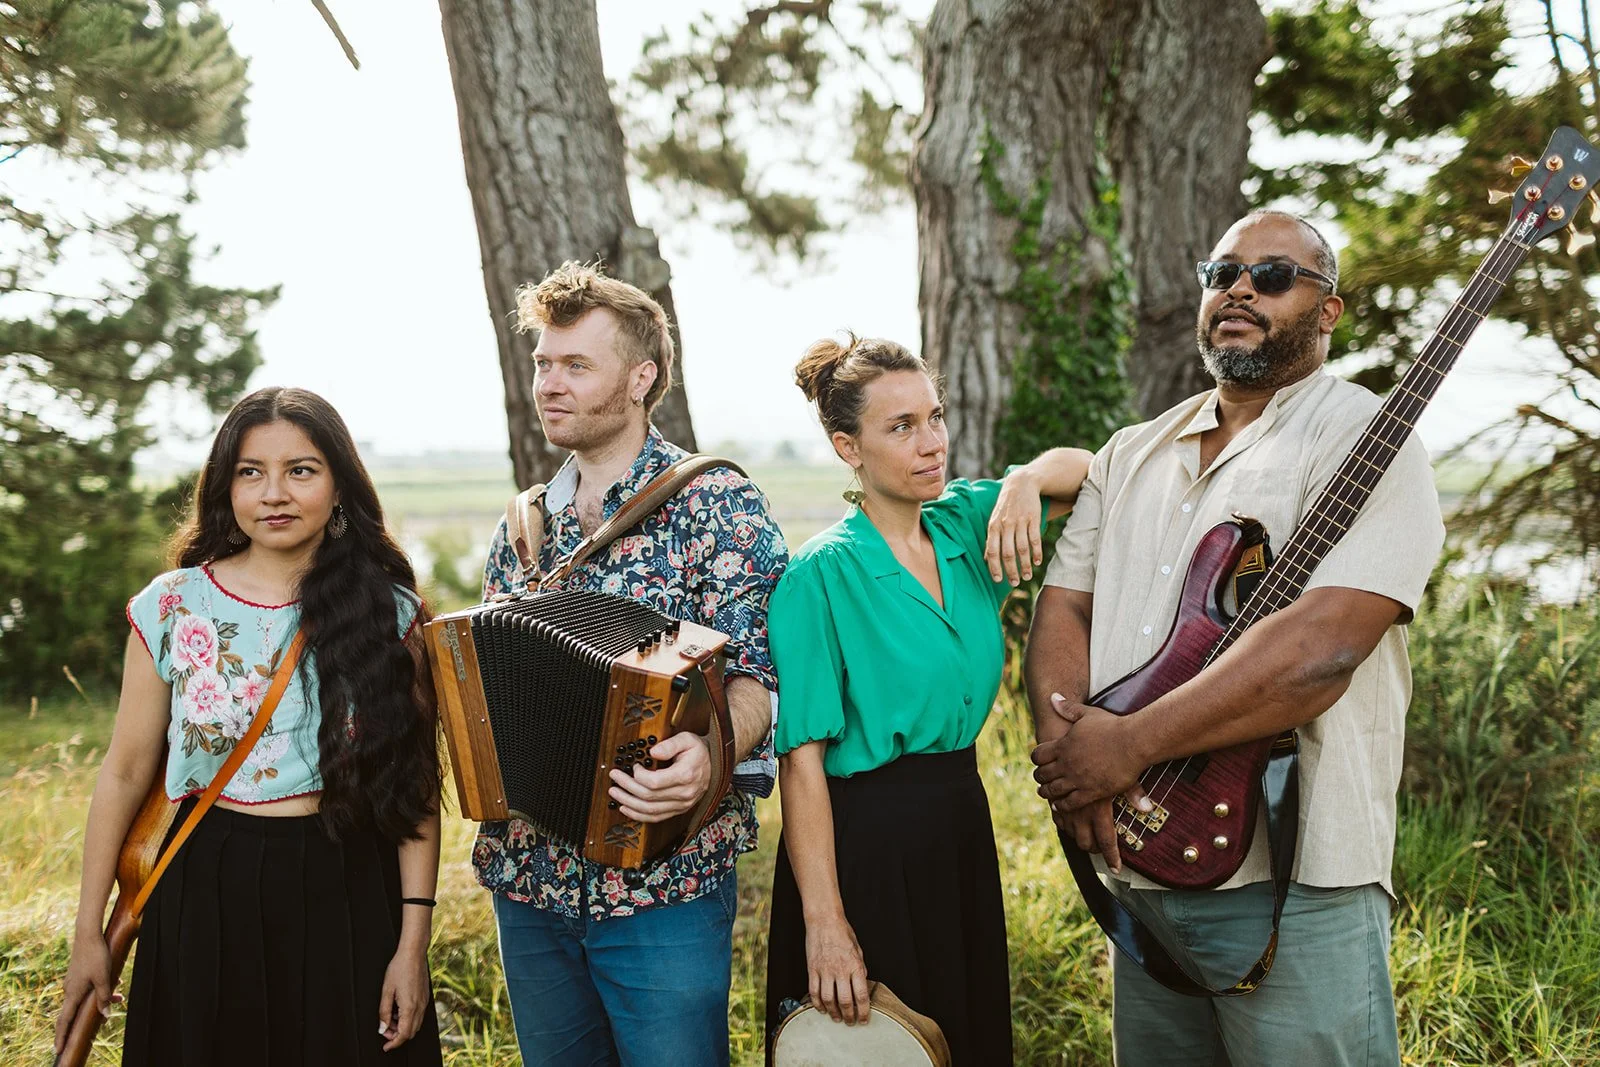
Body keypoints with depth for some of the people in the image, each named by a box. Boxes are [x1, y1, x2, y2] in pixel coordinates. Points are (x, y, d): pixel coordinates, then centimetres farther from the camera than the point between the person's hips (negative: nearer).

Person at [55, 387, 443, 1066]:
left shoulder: (389, 614, -4)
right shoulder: (171, 608, -3)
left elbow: (417, 786, -4)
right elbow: (125, 773, 2)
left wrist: (413, 942, -8)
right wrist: (88, 933, 3)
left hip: (349, 893, 0)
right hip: (207, 893, 1)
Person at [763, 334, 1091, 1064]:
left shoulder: (966, 524, 3)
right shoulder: (822, 572, -15)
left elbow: (1087, 472, 11)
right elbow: (802, 758, -17)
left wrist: (1026, 480, -12)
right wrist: (824, 922, -21)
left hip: (962, 827, 7)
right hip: (863, 842, -6)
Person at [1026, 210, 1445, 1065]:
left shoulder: (1362, 439, -10)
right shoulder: (1133, 453, 14)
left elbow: (1321, 650, -23)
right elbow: (1062, 609, 9)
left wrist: (1129, 747, -20)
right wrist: (1070, 750, -12)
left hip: (1293, 886, -7)